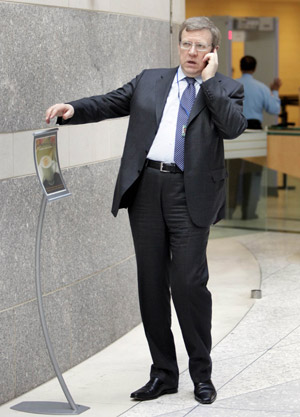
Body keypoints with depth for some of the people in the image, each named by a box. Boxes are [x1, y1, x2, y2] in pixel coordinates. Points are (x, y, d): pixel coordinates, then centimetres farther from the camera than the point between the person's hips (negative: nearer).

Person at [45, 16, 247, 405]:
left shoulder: (225, 88, 9)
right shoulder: (149, 81, 17)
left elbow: (234, 126, -10)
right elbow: (108, 103, 11)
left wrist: (209, 80, -5)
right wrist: (72, 109, -7)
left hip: (191, 194, -3)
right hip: (146, 188, 3)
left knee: (189, 282, -8)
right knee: (152, 283, 6)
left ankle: (202, 375, 8)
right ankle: (163, 373, 16)